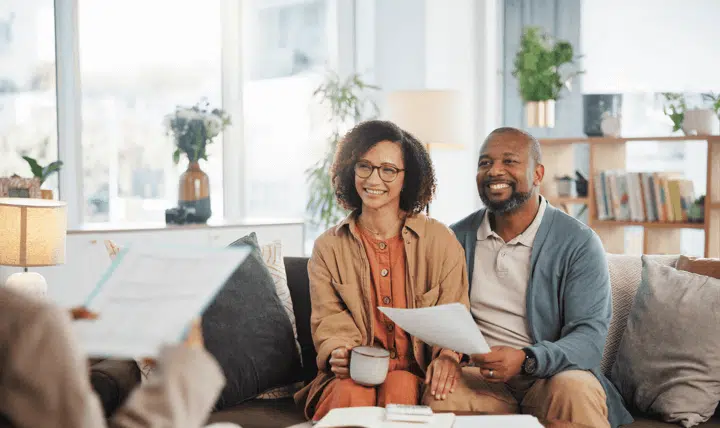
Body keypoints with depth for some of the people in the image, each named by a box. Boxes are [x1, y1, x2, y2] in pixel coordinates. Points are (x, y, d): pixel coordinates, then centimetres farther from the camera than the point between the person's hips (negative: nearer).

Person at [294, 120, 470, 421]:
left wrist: (446, 356, -19)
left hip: (414, 372, 0)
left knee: (400, 389, -36)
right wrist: (340, 354, -21)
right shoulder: (328, 247, 9)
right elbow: (330, 321, 3)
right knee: (351, 395, -35)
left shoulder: (440, 241, 6)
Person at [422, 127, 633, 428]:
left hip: (553, 373, -2)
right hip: (479, 375, 2)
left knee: (575, 390, -36)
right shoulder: (458, 237, 9)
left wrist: (526, 360, -28)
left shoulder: (579, 244, -4)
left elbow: (590, 335, -11)